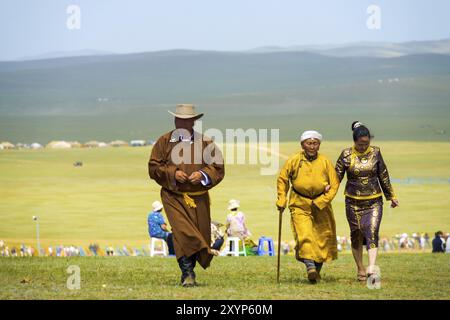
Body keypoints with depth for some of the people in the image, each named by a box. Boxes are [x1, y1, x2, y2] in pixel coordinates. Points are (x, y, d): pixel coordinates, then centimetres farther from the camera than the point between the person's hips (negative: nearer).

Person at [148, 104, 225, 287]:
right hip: (174, 197, -3)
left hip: (198, 198, 3)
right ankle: (188, 274, -20)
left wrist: (203, 175, -13)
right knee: (182, 232, -20)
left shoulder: (205, 143, 6)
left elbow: (218, 168, 5)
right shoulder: (164, 142, 4)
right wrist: (173, 173, -13)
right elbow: (153, 168, 3)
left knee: (200, 236, 6)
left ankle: (188, 272, 24)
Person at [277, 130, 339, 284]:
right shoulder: (294, 161, -5)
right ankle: (310, 266, -29)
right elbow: (282, 179, 8)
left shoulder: (325, 162, -3)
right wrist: (282, 200, 2)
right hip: (300, 204, -2)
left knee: (323, 237, 7)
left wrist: (321, 201, -9)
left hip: (321, 204, 2)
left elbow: (334, 184, -1)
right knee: (304, 235, -20)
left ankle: (318, 269, 24)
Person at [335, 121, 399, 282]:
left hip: (374, 201, 0)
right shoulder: (347, 155, -3)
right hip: (353, 201, 0)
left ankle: (372, 268, -28)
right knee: (356, 234, 6)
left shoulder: (375, 152, 2)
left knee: (372, 232, -16)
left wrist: (391, 196, 17)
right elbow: (337, 175, 1)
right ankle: (360, 269, 20)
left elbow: (383, 176, 11)